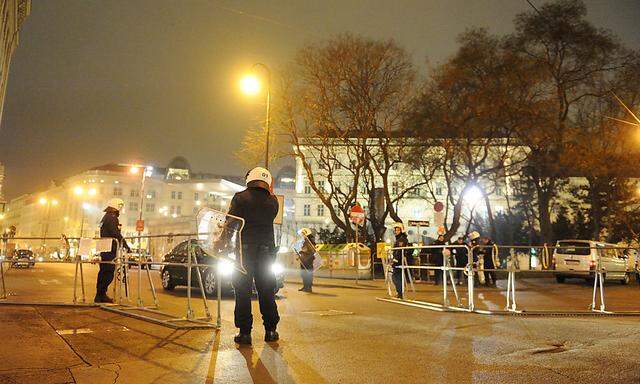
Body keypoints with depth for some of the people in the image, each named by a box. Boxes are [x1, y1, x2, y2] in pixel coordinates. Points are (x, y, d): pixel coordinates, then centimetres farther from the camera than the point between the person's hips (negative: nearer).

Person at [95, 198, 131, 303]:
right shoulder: (112, 218, -12)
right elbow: (117, 235, -19)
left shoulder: (105, 217, 21)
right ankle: (101, 295, -7)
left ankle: (100, 295, 20)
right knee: (109, 272, -8)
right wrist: (126, 246, -14)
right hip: (110, 249, -10)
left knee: (103, 272, 14)